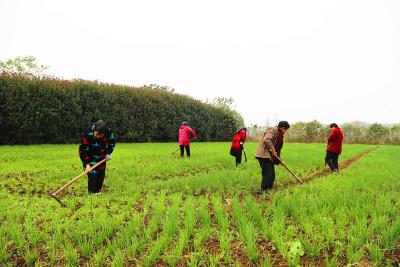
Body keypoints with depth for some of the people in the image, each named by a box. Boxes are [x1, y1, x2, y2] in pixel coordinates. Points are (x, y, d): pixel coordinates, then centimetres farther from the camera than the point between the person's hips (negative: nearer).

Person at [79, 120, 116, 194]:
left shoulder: (108, 132, -24)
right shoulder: (86, 134, -33)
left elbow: (112, 141, 0)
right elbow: (83, 150, -26)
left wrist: (108, 153, -5)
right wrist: (87, 164, -29)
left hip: (101, 156, 4)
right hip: (89, 157, -4)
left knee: (101, 174, 5)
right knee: (92, 174, -15)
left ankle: (98, 192, 19)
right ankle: (92, 193, -5)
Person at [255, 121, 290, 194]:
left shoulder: (279, 134, 22)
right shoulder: (273, 130, -9)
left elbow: (278, 148, 26)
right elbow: (266, 140, -26)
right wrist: (272, 150, -20)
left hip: (270, 157, 10)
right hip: (264, 156, -10)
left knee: (272, 175, 10)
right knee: (267, 175, -11)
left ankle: (269, 191, 19)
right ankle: (264, 192, -4)